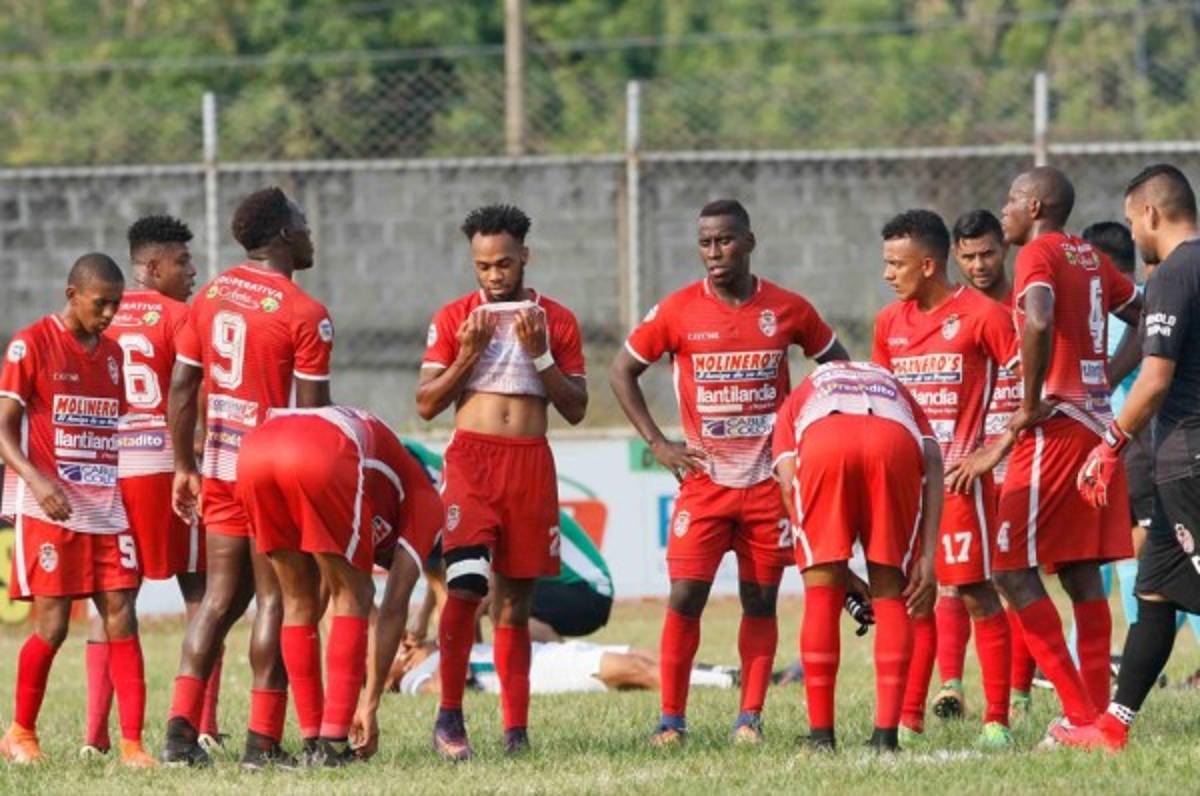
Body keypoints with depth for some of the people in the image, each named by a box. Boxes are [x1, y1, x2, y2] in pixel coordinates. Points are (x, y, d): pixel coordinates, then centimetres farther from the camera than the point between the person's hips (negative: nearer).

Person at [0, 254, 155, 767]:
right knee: (52, 625, -5)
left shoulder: (112, 353, 14)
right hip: (49, 508, -5)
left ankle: (132, 743, -6)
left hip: (105, 507, 5)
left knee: (121, 618, -4)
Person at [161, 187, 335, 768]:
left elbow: (181, 387, 8)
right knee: (274, 599, 1)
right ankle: (262, 741, 0)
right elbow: (313, 413, -14)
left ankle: (181, 730, 4)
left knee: (220, 596, 12)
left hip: (221, 469, 6)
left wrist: (185, 468, 15)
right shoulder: (305, 314, -12)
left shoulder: (210, 298, 7)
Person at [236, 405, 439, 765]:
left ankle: (313, 742, 19)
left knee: (298, 601, 21)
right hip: (321, 457, -6)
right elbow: (394, 609, 22)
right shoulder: (424, 501, 29)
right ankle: (334, 744, 5)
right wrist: (370, 707, 24)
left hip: (255, 445, 6)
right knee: (353, 598, 13)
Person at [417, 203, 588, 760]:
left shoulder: (557, 322, 10)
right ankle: (449, 716, -13)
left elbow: (575, 410, 7)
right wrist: (468, 354, -8)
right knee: (466, 584, -18)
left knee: (515, 601, 3)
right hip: (472, 458, -2)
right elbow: (426, 405, 5)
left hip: (531, 464, 2)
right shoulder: (453, 319, 7)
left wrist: (540, 355, -6)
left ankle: (516, 729, 3)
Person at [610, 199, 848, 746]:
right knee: (684, 598, -7)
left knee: (761, 600, 2)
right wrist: (657, 444, 0)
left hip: (769, 480, 1)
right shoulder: (678, 311, -3)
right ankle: (671, 718, 0)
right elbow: (623, 371, 6)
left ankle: (750, 717, 7)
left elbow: (836, 364, 15)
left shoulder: (788, 310, 1)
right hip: (704, 480, -1)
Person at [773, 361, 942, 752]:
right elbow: (932, 463, 20)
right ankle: (886, 733, 8)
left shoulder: (799, 399, 41)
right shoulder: (896, 390, 42)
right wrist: (928, 558, 12)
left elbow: (789, 483, 22)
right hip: (895, 444, 1)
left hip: (822, 443, -1)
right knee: (891, 598, 14)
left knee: (822, 597, 12)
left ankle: (822, 735, 12)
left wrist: (833, 568, 24)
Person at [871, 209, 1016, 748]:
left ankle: (997, 719, -2)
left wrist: (995, 451, -11)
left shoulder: (982, 316, -8)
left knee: (977, 593, -5)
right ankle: (908, 718, 12)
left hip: (959, 476, -6)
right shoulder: (890, 323, 12)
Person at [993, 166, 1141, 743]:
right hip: (1097, 424, 8)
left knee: (1013, 569, -5)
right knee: (1081, 572, 10)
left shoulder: (1039, 254, -9)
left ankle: (1079, 712, -11)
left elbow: (1039, 323, -28)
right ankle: (1098, 710, 7)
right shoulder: (1090, 259, 15)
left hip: (1055, 430, -8)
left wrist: (1030, 407, -19)